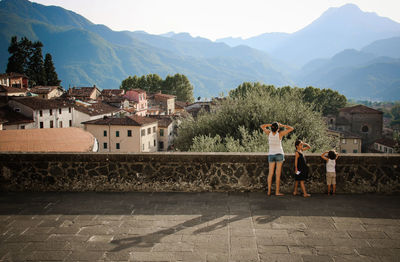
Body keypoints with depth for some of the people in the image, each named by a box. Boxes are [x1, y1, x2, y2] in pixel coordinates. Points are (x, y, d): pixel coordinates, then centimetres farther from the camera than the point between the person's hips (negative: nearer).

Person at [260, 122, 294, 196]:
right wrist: (282, 125, -1)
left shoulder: (269, 133, -6)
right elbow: (291, 129, -6)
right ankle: (277, 192, -2)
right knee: (278, 174, -2)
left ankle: (269, 191, 2)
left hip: (271, 155, 3)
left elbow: (262, 126, 10)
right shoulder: (280, 134, -12)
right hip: (279, 154, -3)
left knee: (270, 173, 5)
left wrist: (271, 124, 3)